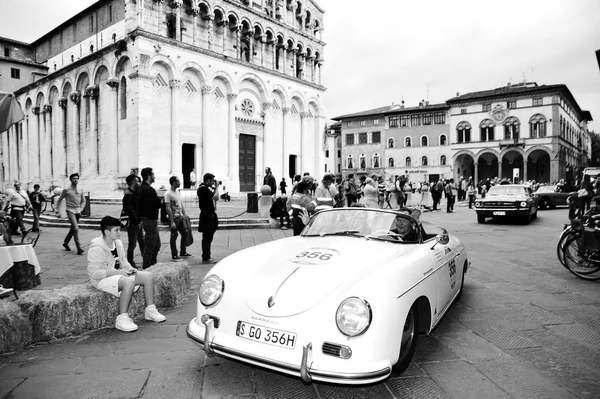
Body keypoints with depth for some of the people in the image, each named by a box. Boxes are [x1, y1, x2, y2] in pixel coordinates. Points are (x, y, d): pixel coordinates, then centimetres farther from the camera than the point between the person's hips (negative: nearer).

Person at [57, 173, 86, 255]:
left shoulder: (80, 191, 10)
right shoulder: (66, 190, -3)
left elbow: (83, 201, 21)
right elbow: (59, 200, 7)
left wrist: (81, 209, 8)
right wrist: (57, 209, 5)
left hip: (77, 212, 5)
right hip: (70, 211, -5)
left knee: (73, 229, 15)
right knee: (76, 228, -17)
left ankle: (65, 243, 36)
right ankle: (79, 248, -19)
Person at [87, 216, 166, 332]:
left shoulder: (118, 243, 5)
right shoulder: (96, 248, -20)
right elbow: (93, 273, -23)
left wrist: (129, 268, -6)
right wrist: (118, 272, -26)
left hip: (118, 274, 8)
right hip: (102, 279, -8)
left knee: (147, 276, -5)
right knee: (129, 282, -36)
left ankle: (150, 310, 5)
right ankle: (122, 319, -28)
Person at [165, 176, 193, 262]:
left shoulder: (177, 192, 11)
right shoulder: (168, 194, -14)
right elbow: (168, 208, -18)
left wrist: (184, 215, 12)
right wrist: (172, 222, -21)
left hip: (180, 217, 8)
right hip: (174, 218, -8)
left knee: (184, 233, 13)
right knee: (174, 236, 0)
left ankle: (183, 253, 25)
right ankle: (174, 256, 10)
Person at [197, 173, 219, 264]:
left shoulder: (205, 188, 15)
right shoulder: (204, 188, -18)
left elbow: (214, 197, 17)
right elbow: (216, 197, -23)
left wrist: (214, 188, 8)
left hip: (209, 216, 11)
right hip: (207, 216, -11)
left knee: (208, 237, 16)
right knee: (207, 237, -4)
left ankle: (206, 257, 25)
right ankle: (206, 258, 3)